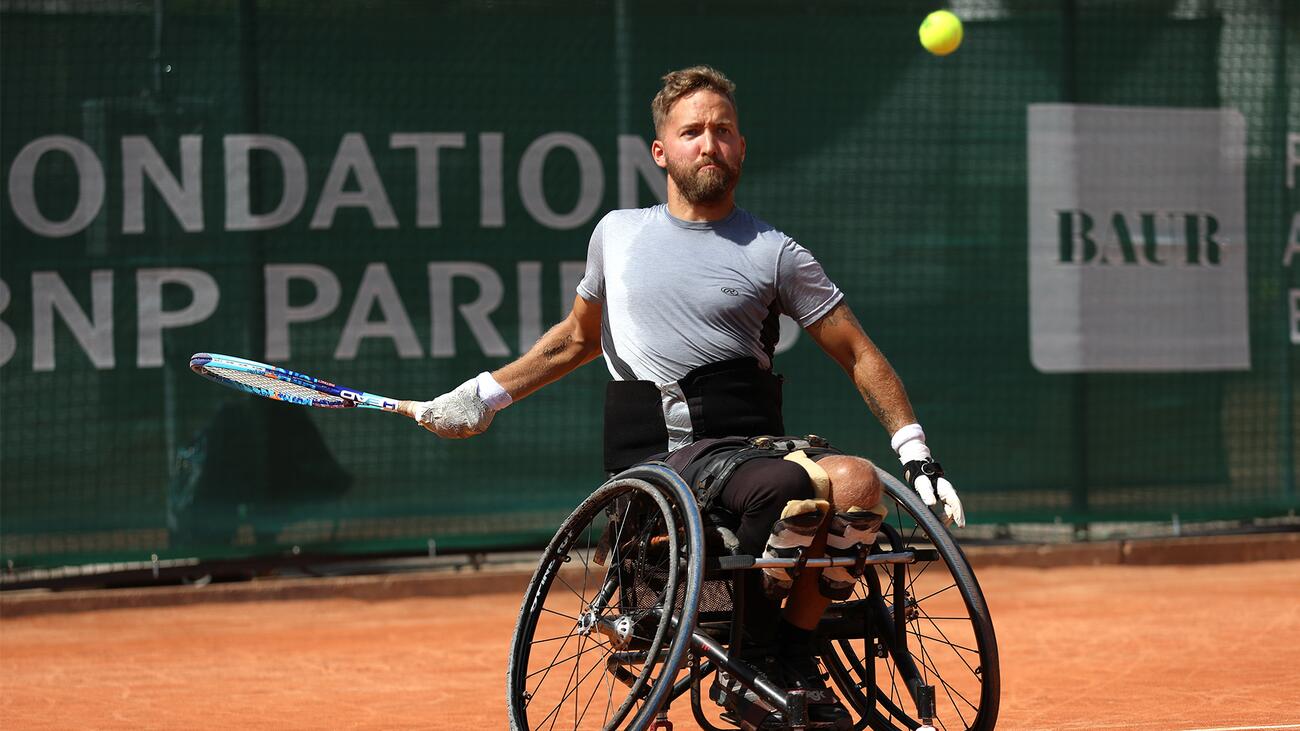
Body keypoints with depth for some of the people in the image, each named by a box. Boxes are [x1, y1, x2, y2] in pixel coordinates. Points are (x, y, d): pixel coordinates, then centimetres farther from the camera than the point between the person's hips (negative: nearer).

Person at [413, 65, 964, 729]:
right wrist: (484, 395, 28)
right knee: (789, 488, -35)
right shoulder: (617, 233, 15)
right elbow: (578, 337, 31)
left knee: (856, 481, -31)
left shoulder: (774, 254, 9)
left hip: (747, 440, 2)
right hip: (657, 456, -2)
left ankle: (792, 661, -13)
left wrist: (916, 454, 1)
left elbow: (859, 356, 11)